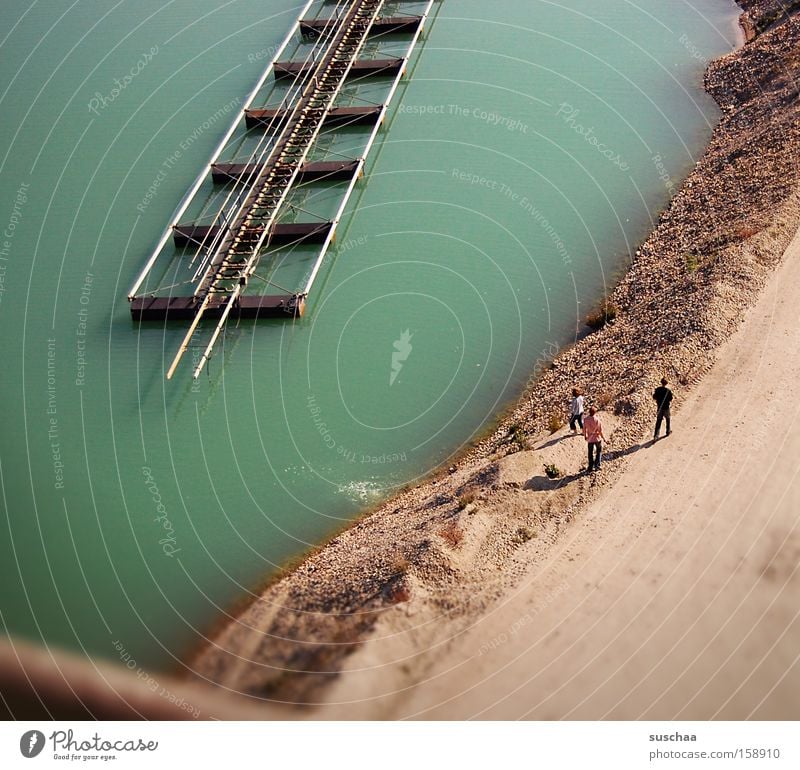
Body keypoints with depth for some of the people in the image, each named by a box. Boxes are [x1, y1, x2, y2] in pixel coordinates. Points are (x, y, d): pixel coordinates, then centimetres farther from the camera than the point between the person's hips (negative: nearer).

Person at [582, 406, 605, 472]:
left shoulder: (586, 420, -12)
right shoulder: (597, 420, -21)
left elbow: (584, 429, -3)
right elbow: (600, 431, -16)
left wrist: (585, 437, 16)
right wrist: (603, 438, -1)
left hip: (590, 439, 2)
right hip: (597, 438, -2)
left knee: (591, 453, 16)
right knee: (598, 452, 18)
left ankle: (591, 467, 22)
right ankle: (597, 465, 17)